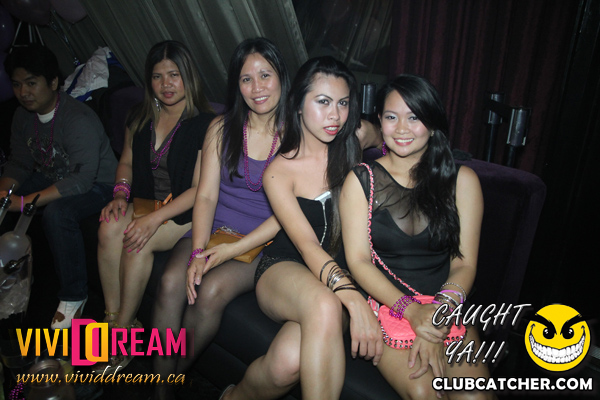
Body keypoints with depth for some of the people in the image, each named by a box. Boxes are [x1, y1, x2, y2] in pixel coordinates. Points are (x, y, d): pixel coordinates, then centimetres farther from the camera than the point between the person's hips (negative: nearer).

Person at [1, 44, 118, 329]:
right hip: (51, 178, 9)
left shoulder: (79, 120, -27)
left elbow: (81, 180, -34)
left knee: (56, 212, -35)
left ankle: (74, 296, -18)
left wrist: (23, 203, -35)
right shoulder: (23, 116, 0)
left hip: (96, 185, -8)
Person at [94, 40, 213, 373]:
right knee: (109, 228, -24)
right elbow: (127, 162, 20)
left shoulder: (204, 124, -10)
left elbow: (200, 189, -15)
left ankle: (122, 333, -11)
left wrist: (155, 218, -22)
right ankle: (113, 317, -11)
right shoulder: (140, 118, 10)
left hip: (185, 212, -5)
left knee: (139, 241, -29)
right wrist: (120, 195, -1)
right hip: (144, 202, 6)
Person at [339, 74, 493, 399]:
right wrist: (411, 310, -17)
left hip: (445, 307, 2)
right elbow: (358, 260, -4)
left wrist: (439, 313, -16)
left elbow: (465, 263, 2)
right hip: (384, 305, -1)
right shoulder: (361, 180, 3)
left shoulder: (461, 180, 7)